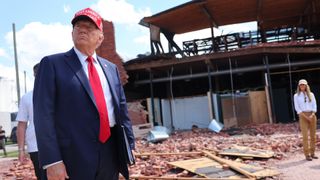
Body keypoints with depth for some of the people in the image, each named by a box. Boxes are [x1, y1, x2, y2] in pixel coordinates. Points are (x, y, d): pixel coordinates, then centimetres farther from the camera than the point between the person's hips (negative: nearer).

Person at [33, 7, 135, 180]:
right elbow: (43, 115, -9)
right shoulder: (52, 63, -1)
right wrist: (52, 161, -16)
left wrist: (129, 146, 8)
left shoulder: (111, 68, 13)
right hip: (74, 158, -5)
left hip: (111, 155, 5)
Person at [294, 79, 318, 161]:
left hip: (312, 116, 3)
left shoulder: (311, 94, 10)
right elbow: (297, 108, -3)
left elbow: (314, 106, 5)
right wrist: (306, 117, -13)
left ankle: (312, 153, 12)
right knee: (305, 135, -9)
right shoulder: (296, 96, 3)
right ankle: (307, 155, -5)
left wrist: (312, 115, -12)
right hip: (303, 116, -3)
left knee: (313, 135, 4)